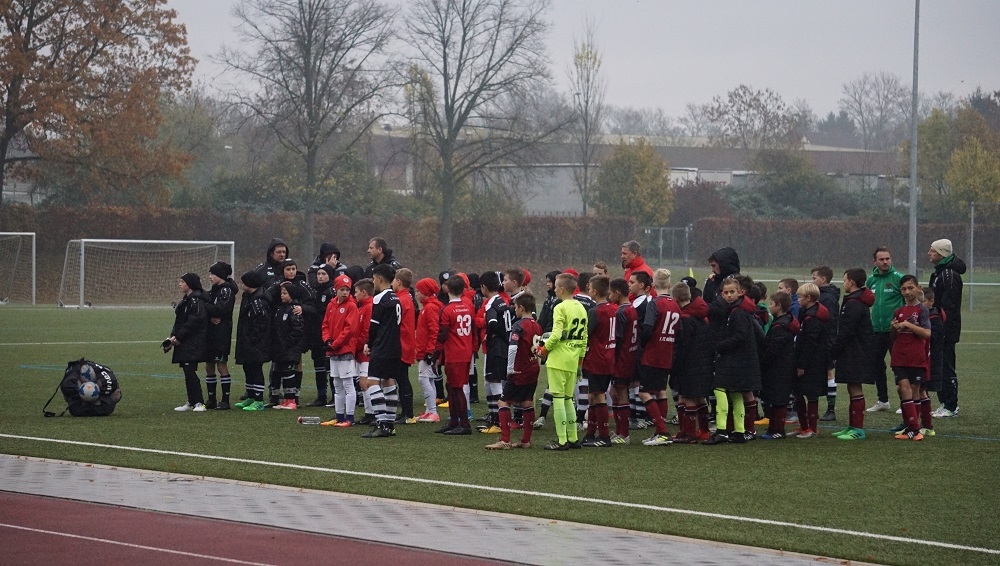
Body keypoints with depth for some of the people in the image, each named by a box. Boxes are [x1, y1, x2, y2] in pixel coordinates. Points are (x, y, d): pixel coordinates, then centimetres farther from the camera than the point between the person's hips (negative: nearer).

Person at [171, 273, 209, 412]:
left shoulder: (196, 300, -13)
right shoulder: (186, 299, 18)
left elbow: (194, 322, -20)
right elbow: (180, 321, 21)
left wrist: (179, 337, -17)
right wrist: (173, 336, 6)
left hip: (193, 342, -10)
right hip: (184, 343, 10)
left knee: (189, 371, -14)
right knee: (187, 372, 11)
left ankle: (199, 403, -14)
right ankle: (192, 402, 17)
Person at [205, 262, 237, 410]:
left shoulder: (227, 289, -9)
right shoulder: (214, 290, 16)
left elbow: (221, 309, -20)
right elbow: (208, 309, 10)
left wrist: (205, 306, -12)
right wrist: (211, 316, -10)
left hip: (222, 332, -8)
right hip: (210, 332, 8)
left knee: (222, 365, -6)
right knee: (209, 366, 9)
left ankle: (225, 400, -2)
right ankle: (211, 400, 15)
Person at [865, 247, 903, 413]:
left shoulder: (898, 278, -8)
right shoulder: (870, 280, 9)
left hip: (894, 330, -6)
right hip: (876, 329, 6)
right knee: (877, 366, 12)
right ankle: (882, 400, 23)